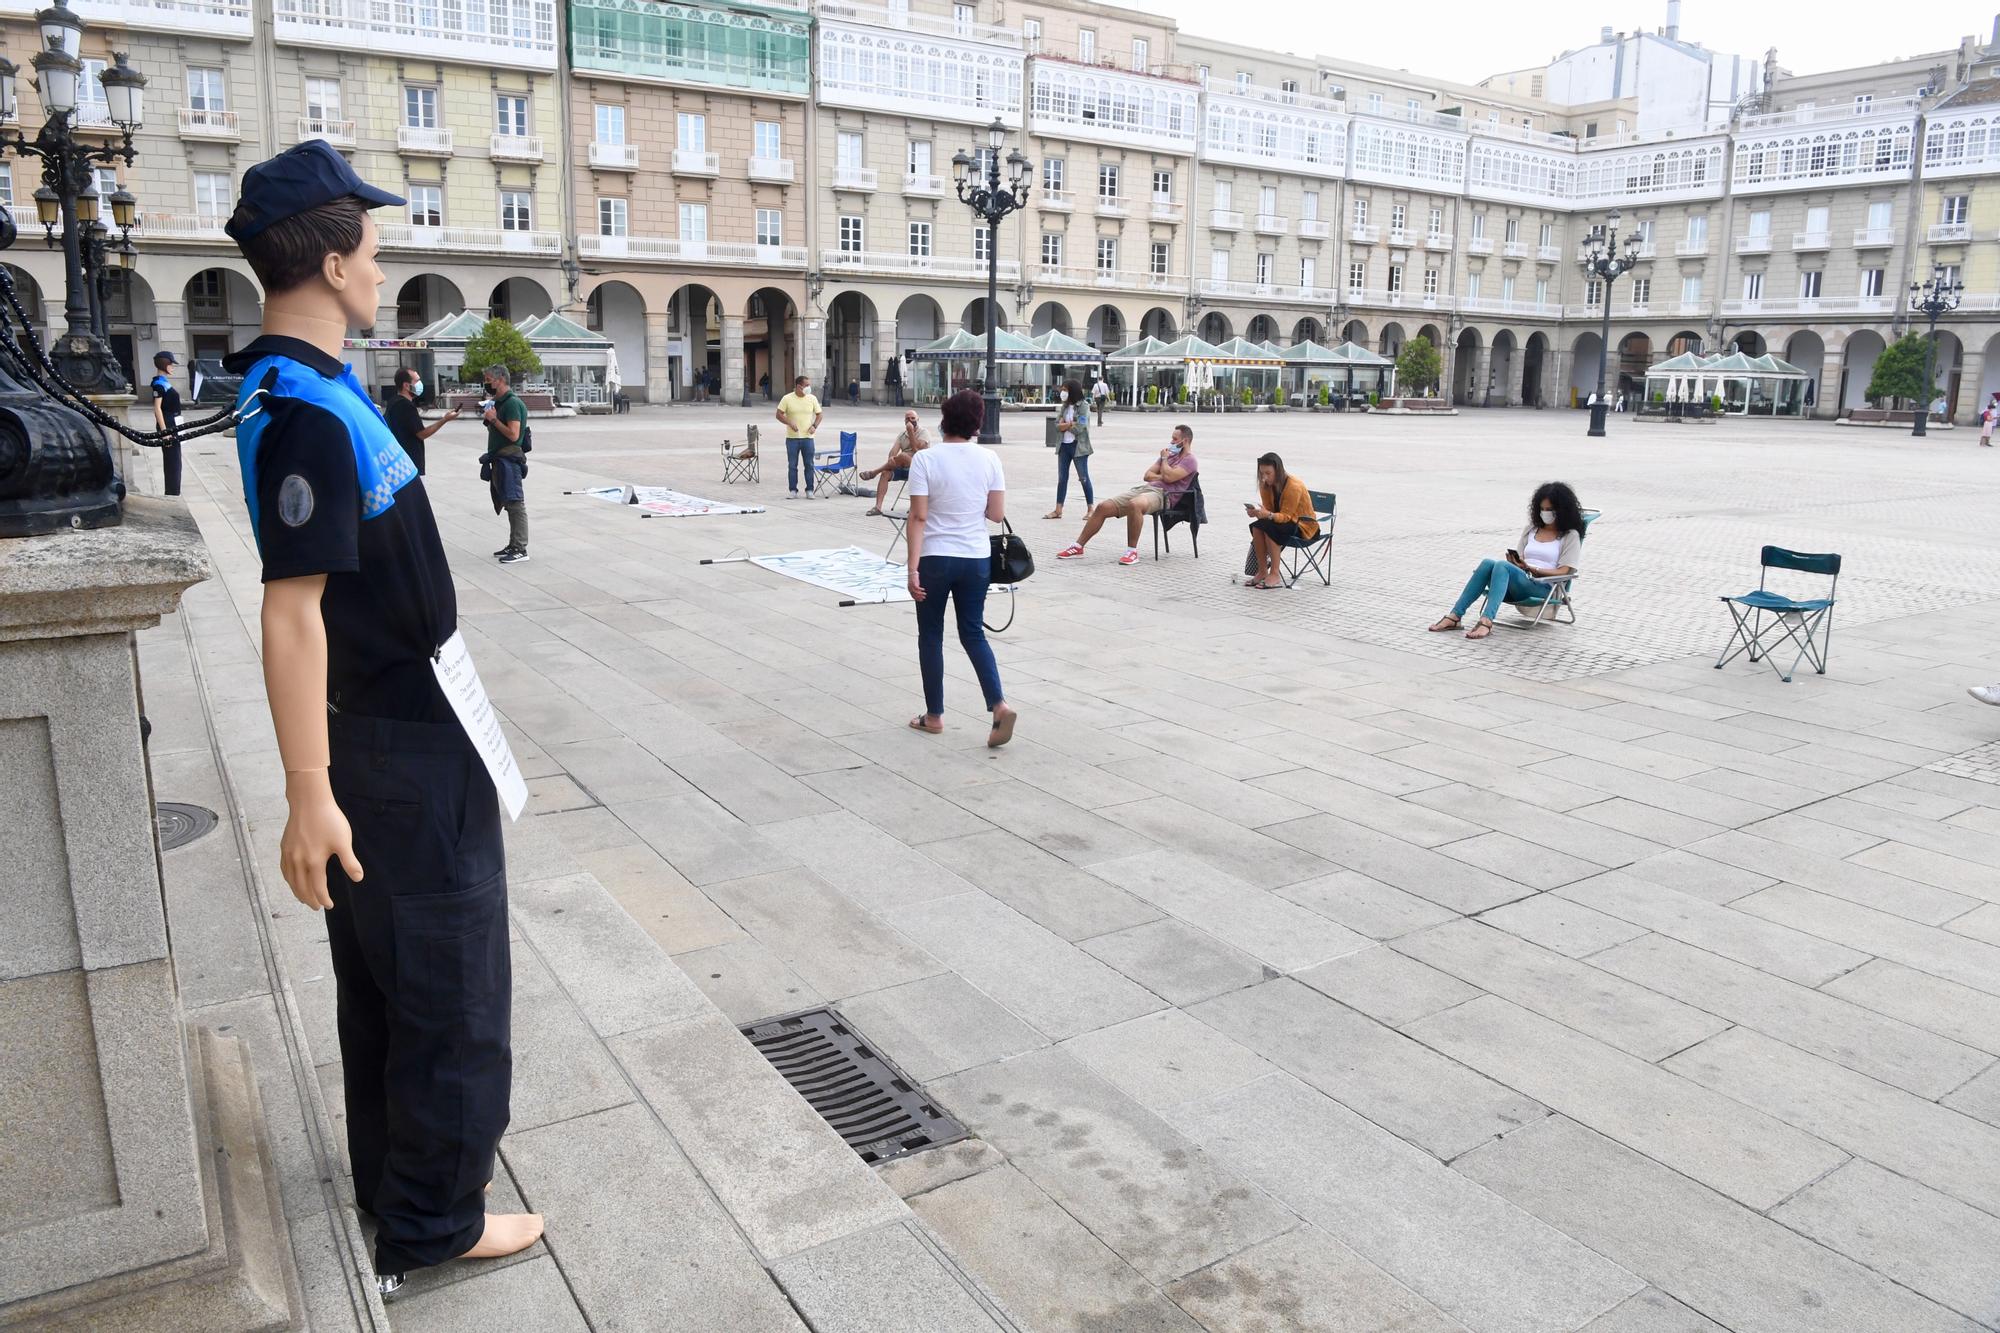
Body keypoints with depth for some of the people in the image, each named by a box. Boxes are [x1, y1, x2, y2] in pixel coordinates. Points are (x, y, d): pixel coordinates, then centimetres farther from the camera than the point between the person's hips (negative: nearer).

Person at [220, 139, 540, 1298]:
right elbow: (291, 611, -26)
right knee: (452, 983, 4)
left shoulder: (316, 385, 8)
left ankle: (397, 1173, 38)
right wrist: (309, 794, -26)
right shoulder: (303, 409, -23)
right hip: (405, 745, -10)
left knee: (384, 973, 20)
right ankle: (433, 1221, 20)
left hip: (399, 725, 10)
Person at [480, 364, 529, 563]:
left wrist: (493, 419, -16)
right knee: (509, 504, 13)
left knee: (515, 504, -8)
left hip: (510, 459, -10)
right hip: (500, 458, 10)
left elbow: (513, 434, -22)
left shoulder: (512, 403, -14)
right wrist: (488, 418, 9)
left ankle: (520, 549, -7)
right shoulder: (499, 402, 16)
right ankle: (513, 545, 19)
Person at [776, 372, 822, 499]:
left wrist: (814, 426, -5)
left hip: (807, 437, 2)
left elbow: (819, 414, 11)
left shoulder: (812, 399, 3)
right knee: (792, 465, 3)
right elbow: (779, 414, -1)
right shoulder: (787, 399, -4)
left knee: (809, 465, 3)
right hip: (792, 438, -2)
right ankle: (792, 490, 9)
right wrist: (789, 422, -16)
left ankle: (809, 490, 11)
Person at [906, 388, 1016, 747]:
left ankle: (934, 715, 19)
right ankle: (999, 704, -4)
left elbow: (918, 518, -14)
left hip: (935, 559, -3)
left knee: (931, 636, 12)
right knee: (973, 633, 13)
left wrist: (913, 569, -13)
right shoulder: (989, 459, -2)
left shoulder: (925, 459, -11)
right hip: (976, 559, 3)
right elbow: (997, 514, -1)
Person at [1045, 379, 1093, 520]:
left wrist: (1065, 425, -5)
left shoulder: (1083, 408, -9)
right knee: (1062, 478, 7)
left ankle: (1091, 509, 7)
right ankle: (1058, 510, 10)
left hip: (1078, 446, -7)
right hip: (1064, 446, 7)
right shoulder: (1064, 407, 11)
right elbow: (1057, 425, 4)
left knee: (1084, 478, -1)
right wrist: (1071, 425, -13)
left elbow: (1079, 428, -18)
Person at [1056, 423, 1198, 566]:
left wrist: (1164, 459, 3)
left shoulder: (1189, 461, 2)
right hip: (1144, 488, 8)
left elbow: (1168, 477, -15)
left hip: (1162, 494, -8)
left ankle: (1132, 551, -31)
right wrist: (1162, 477, 0)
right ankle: (1078, 546, -1)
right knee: (1103, 506, -6)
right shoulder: (1170, 455, 27)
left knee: (1134, 504, -42)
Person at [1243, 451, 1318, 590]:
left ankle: (1275, 574, -29)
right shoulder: (1267, 485, -3)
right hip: (1282, 521, 7)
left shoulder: (1294, 486, -25)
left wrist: (1268, 515, -46)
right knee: (1256, 527, -22)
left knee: (1269, 527, -32)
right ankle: (1262, 572, -17)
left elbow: (1286, 516, -27)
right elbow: (1269, 510, -2)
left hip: (1304, 526, -7)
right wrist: (1257, 512, -26)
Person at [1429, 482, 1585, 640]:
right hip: (1520, 579, 5)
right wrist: (1515, 563, -3)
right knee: (1487, 563, -27)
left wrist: (1531, 568, -13)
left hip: (1543, 587, -5)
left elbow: (1562, 571, 0)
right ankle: (1454, 616, -37)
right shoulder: (1530, 529, 27)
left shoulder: (1570, 535, 11)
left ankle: (1486, 621, -53)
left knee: (1502, 565, -34)